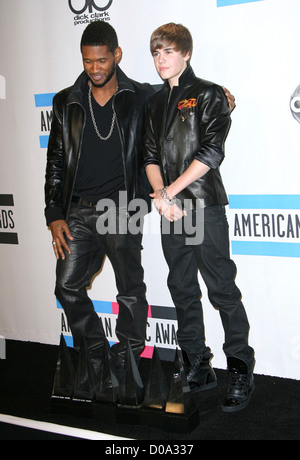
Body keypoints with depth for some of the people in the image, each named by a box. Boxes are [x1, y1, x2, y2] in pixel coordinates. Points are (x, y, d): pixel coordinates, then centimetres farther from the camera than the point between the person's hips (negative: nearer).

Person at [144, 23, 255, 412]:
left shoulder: (209, 95, 0)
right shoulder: (155, 103, 18)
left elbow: (211, 153, -10)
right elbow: (151, 155, 12)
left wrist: (169, 191, -11)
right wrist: (162, 198, -5)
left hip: (205, 207, -6)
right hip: (171, 210, 6)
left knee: (223, 291, -4)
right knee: (183, 292, 10)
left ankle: (241, 374, 6)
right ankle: (197, 370, 21)